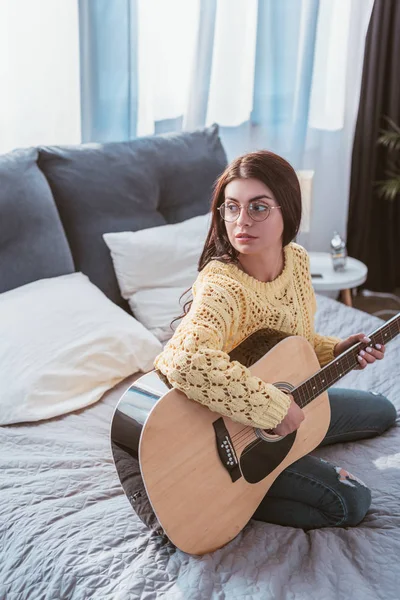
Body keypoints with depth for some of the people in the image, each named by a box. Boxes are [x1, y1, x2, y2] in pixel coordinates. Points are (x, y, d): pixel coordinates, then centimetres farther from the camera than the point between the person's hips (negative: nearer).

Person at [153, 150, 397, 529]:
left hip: (290, 407, 9)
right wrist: (275, 408, -43)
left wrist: (337, 350, -8)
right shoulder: (222, 288, -34)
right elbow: (184, 361, -54)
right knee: (350, 502, -15)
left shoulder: (296, 259, -8)